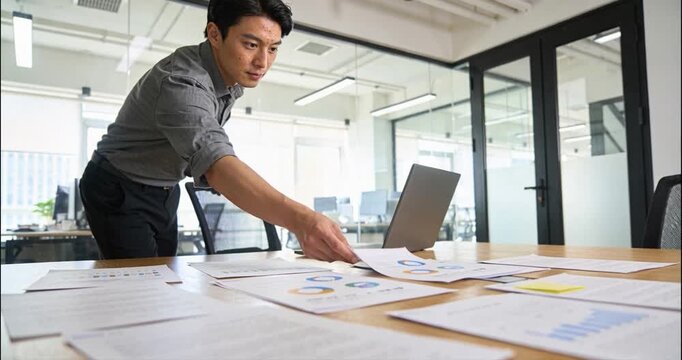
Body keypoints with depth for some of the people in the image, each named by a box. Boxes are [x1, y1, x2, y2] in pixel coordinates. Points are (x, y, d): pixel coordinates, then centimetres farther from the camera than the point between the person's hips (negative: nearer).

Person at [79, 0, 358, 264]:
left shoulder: (233, 75, -7)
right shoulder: (181, 83, -34)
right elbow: (215, 161, -52)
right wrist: (299, 219, -66)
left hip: (165, 193, 7)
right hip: (119, 193, -7)